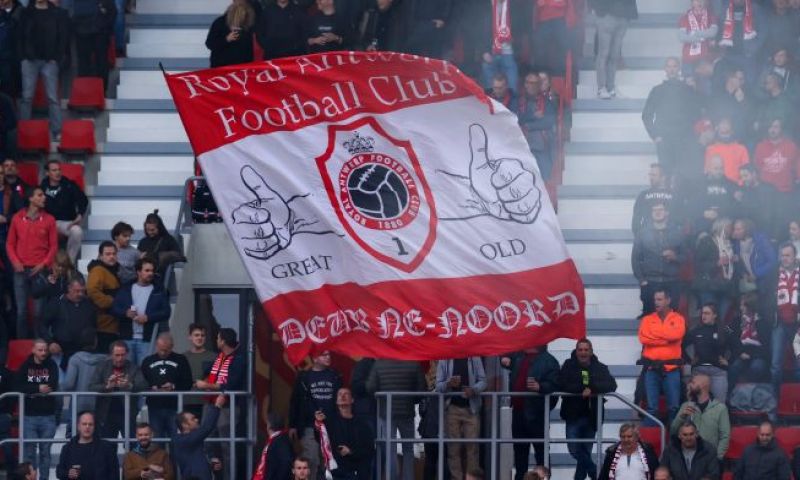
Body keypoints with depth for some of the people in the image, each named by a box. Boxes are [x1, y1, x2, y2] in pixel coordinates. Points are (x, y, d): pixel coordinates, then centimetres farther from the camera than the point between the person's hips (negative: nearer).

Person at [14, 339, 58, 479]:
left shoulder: (52, 366, 4)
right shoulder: (25, 366, 3)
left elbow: (53, 386, -9)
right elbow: (18, 386, -8)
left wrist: (31, 389, -11)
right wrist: (38, 388, -15)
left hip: (48, 415, 1)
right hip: (29, 415, 0)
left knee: (45, 450, 4)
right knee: (29, 450, -3)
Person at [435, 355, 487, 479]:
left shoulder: (475, 359, 5)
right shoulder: (445, 361, 5)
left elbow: (482, 381, 1)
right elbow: (438, 385, 1)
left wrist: (474, 389, -19)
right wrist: (448, 384, -21)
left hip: (471, 408, 0)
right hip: (452, 408, 0)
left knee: (472, 446, -3)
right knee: (453, 446, -1)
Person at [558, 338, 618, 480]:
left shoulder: (600, 367, 5)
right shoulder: (568, 366, 4)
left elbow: (612, 385, -9)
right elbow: (561, 385, -10)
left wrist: (592, 389, -23)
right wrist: (582, 389, -20)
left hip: (591, 415, 1)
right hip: (573, 415, -1)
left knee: (586, 451, 8)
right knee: (575, 449, -12)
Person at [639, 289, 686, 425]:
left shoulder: (678, 319, 5)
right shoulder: (647, 319, 10)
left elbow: (676, 334, -15)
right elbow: (643, 338, -7)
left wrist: (654, 331, -6)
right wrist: (667, 338, -9)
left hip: (671, 368, -1)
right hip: (651, 368, 1)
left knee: (674, 407, 0)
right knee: (651, 407, -1)